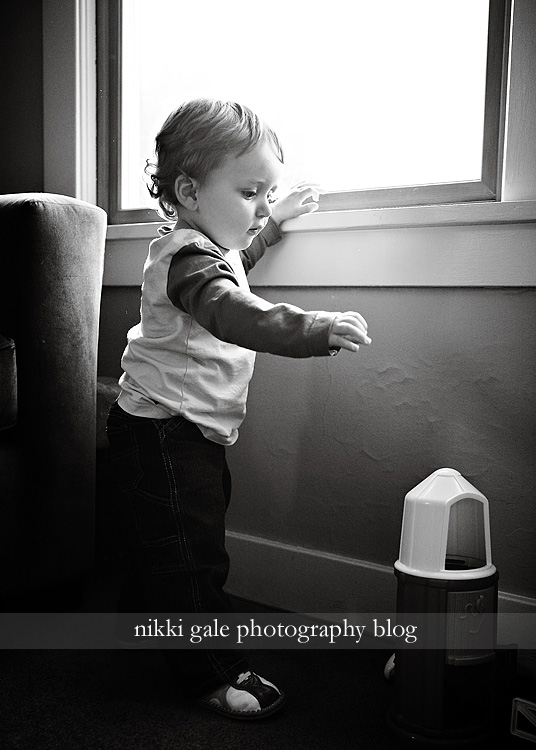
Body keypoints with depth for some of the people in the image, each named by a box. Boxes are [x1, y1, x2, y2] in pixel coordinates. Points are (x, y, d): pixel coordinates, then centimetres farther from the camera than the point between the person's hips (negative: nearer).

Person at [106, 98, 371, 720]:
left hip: (188, 431, 11)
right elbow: (235, 314, -44)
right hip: (165, 433, -11)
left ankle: (142, 615, 49)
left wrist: (277, 221, 28)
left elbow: (236, 260, 35)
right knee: (192, 552, -2)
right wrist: (316, 329, -55)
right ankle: (212, 673, 11)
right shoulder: (188, 259, -24)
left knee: (163, 537, 27)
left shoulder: (204, 246, 10)